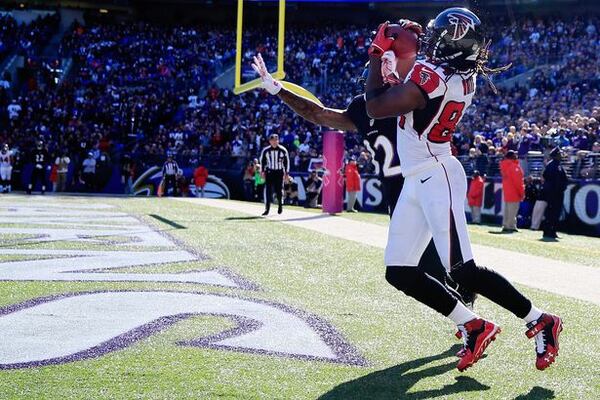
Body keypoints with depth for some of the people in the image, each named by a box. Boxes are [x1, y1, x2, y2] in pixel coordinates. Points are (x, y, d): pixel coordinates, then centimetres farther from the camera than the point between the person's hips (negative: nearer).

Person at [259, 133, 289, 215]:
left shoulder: (283, 150, -4)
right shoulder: (265, 150, -3)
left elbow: (286, 161, 4)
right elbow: (262, 161, 9)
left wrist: (286, 172, 3)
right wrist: (263, 171, 4)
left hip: (279, 172, 0)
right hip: (269, 172, 0)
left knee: (279, 190, 3)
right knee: (268, 190, -8)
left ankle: (280, 206, 26)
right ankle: (267, 208, -4)